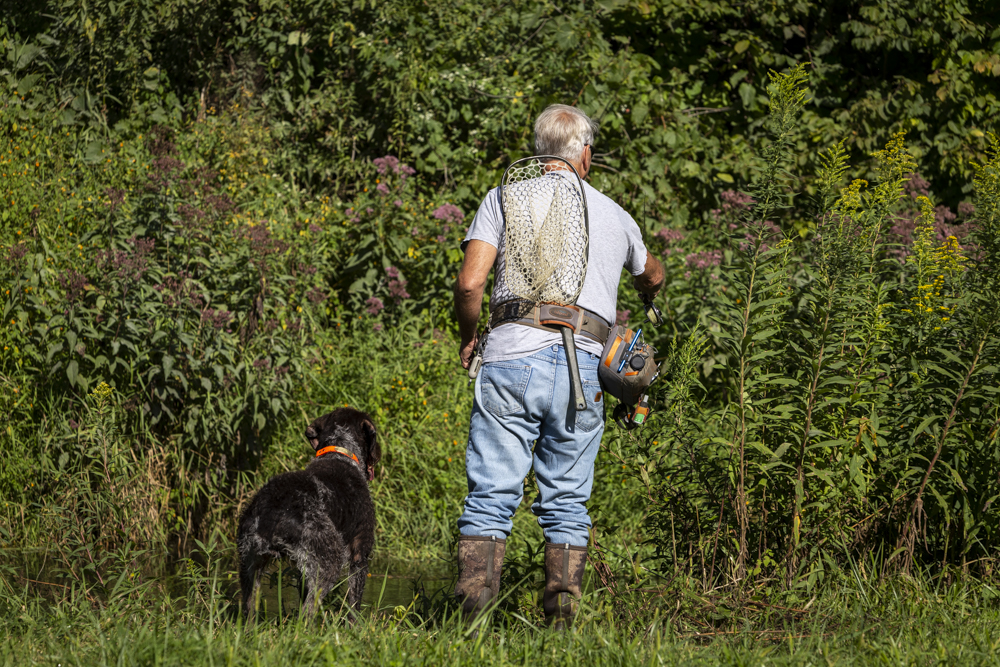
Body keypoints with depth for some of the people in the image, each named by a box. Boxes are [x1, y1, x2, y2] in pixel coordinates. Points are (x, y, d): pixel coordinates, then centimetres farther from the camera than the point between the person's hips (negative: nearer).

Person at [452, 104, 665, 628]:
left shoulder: (503, 198, 8)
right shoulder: (614, 216, 16)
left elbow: (469, 284, -3)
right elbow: (651, 277, 38)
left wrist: (467, 338, 16)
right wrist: (649, 292, 62)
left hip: (511, 360, -1)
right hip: (581, 368, 1)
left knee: (490, 498, -1)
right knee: (566, 505, 8)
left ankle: (472, 621, -10)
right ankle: (560, 620, 2)